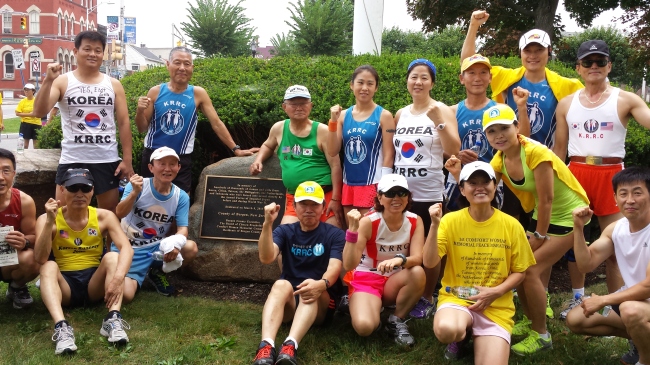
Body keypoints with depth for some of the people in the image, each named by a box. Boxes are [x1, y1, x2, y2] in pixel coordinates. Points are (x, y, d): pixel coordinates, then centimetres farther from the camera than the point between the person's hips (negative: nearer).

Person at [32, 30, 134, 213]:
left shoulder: (114, 85, 6)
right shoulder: (62, 82, 1)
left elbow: (124, 123, 4)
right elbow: (39, 111, -11)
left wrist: (127, 159, -3)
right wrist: (48, 80, -22)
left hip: (107, 160, 2)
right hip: (72, 160, -1)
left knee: (110, 213, 10)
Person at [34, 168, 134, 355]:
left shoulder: (104, 216, -4)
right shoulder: (47, 219, -4)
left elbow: (126, 248, -18)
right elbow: (40, 259, -18)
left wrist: (118, 277, -37)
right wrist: (50, 221, -29)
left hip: (94, 283, 1)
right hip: (64, 284, -1)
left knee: (112, 257, -24)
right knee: (49, 267, -29)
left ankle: (113, 319, -40)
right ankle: (61, 326, -49)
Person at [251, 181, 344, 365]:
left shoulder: (335, 234, 3)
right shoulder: (284, 231, 9)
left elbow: (334, 267, -14)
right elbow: (266, 258, -10)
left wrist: (321, 284, -38)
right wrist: (268, 224, -25)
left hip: (321, 303, -1)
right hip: (287, 301, 1)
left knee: (312, 289, -34)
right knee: (281, 284, -32)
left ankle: (290, 346, -56)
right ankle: (266, 346, -53)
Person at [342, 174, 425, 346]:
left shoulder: (415, 221, -7)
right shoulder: (368, 222, -18)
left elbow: (417, 258, -20)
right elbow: (349, 265, -25)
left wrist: (399, 260, -42)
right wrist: (353, 229, -37)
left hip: (395, 282, 3)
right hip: (366, 279, -3)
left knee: (418, 273, -31)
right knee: (364, 326, -31)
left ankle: (397, 321, -7)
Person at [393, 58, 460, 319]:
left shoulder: (442, 111, -3)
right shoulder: (400, 114, 10)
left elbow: (454, 150, -14)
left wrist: (438, 121, -23)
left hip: (429, 192, -4)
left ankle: (427, 299, 19)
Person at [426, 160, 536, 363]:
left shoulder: (511, 225, -2)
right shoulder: (451, 220, -5)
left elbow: (519, 271, 4)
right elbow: (429, 262, -12)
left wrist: (495, 292, -12)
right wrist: (434, 225, -24)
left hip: (497, 306, 1)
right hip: (456, 298, -1)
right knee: (446, 330, -36)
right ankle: (462, 334, 4)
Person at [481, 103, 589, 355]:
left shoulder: (536, 152, -29)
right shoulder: (500, 159, -5)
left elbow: (547, 199, -24)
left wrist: (539, 236, -16)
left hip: (569, 216, -8)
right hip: (542, 216, 8)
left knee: (531, 270, -14)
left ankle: (541, 335, 3)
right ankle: (530, 322, 26)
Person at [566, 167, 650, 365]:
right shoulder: (615, 229, -1)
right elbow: (586, 265, -2)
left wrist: (603, 300, -23)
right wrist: (578, 228, -14)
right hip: (632, 300, 8)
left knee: (631, 310, -38)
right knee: (575, 319, 1)